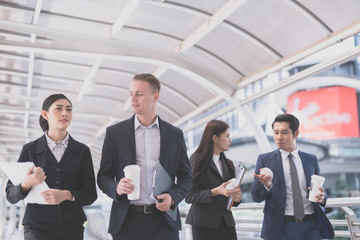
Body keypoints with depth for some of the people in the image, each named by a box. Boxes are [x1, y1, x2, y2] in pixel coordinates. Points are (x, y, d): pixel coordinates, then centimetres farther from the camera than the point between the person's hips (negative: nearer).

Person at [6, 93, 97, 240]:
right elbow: (11, 195, 2)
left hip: (72, 228, 1)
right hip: (37, 228, -1)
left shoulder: (82, 151, 6)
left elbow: (90, 195, 3)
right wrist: (26, 184, -18)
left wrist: (67, 195, -15)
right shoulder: (30, 149, 3)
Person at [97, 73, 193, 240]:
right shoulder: (114, 132, 4)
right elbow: (103, 176, 6)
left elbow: (186, 177, 9)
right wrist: (116, 187, -16)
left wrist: (172, 197, -10)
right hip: (127, 222, 0)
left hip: (164, 221, 1)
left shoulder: (175, 134, 6)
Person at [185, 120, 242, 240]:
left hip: (226, 222, 6)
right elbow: (189, 196, -10)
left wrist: (236, 197, -3)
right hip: (204, 224, -5)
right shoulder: (198, 159, -4)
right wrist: (215, 191, -20)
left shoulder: (228, 164, 15)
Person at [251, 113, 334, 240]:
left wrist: (321, 197, -8)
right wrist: (266, 185, -21)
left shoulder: (311, 159, 9)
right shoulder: (264, 159, 1)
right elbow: (256, 197, -1)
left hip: (311, 226, 2)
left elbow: (320, 189, 14)